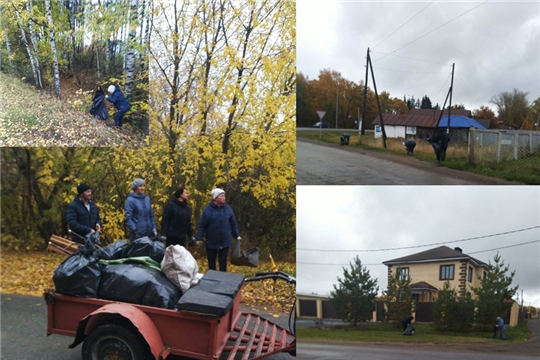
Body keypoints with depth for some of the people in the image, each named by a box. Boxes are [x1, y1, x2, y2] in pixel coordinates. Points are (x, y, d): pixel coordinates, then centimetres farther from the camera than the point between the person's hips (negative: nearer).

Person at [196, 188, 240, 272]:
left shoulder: (228, 208, -1)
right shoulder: (208, 209, -11)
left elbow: (233, 223, 8)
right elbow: (201, 225, -8)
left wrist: (237, 235, 8)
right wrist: (199, 238, -13)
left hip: (225, 242, 2)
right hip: (211, 242, -2)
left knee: (223, 262, 9)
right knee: (211, 262, 12)